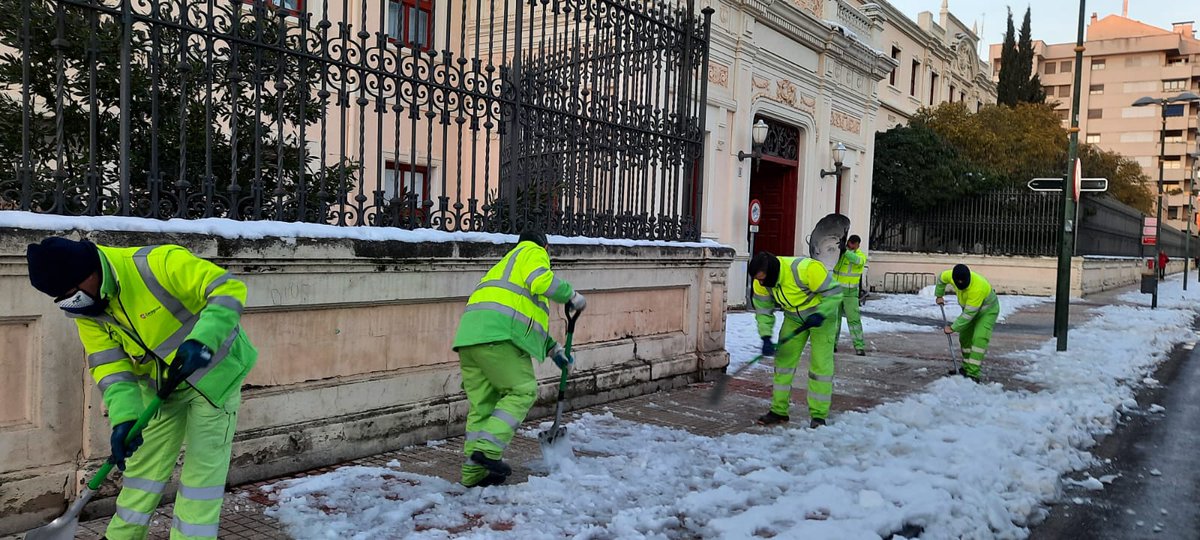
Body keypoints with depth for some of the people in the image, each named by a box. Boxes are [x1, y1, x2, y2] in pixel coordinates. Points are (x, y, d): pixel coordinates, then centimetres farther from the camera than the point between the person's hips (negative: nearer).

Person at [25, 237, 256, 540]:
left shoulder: (160, 263, -29)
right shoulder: (86, 310, -7)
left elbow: (229, 290, -31)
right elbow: (110, 366, -12)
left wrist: (202, 341, -43)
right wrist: (124, 417, -27)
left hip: (214, 373, -6)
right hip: (160, 386, 6)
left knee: (203, 469, -2)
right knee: (144, 464, 14)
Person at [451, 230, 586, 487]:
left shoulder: (507, 264, 40)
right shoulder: (533, 252, 13)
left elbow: (527, 321, 40)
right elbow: (541, 282, -11)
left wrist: (553, 349, 37)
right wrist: (572, 296, 5)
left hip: (469, 335, 9)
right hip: (496, 335, -9)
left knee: (482, 403, 10)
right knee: (522, 391, -3)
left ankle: (473, 473, 11)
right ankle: (487, 448, -14)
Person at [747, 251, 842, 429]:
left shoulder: (806, 269, -37)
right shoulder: (761, 283, -18)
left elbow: (834, 292, -27)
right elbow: (763, 311, -6)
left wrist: (820, 314, -35)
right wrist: (766, 338, -19)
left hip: (822, 316, -5)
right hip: (794, 319, 5)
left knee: (821, 365, -7)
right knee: (784, 360, 2)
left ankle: (818, 416, 3)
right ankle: (779, 411, 13)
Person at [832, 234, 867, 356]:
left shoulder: (861, 255, -4)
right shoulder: (839, 252, 2)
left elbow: (857, 260, -27)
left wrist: (845, 251, -38)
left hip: (850, 292, -2)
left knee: (854, 318, -5)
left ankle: (859, 346, -6)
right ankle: (832, 343, 15)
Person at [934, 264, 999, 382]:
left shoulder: (977, 289, -42)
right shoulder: (950, 275, -23)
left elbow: (969, 314, -35)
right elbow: (941, 278, 4)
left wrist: (953, 328, -27)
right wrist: (939, 296, 10)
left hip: (987, 311, -7)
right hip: (970, 308, 8)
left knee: (979, 338, -23)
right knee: (964, 337, 11)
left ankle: (973, 373, -25)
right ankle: (966, 368, 26)